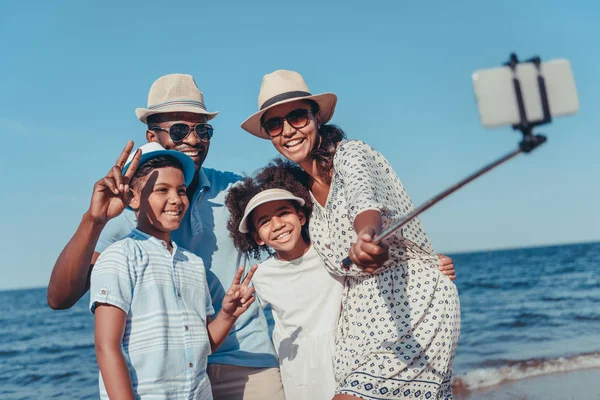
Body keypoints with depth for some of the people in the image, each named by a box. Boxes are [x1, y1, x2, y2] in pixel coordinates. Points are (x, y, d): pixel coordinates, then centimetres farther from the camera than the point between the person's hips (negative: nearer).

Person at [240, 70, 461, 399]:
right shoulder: (304, 188, 10)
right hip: (363, 313, 7)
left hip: (413, 301, -7)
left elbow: (363, 199, -36)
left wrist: (366, 236, -56)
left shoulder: (351, 153, -11)